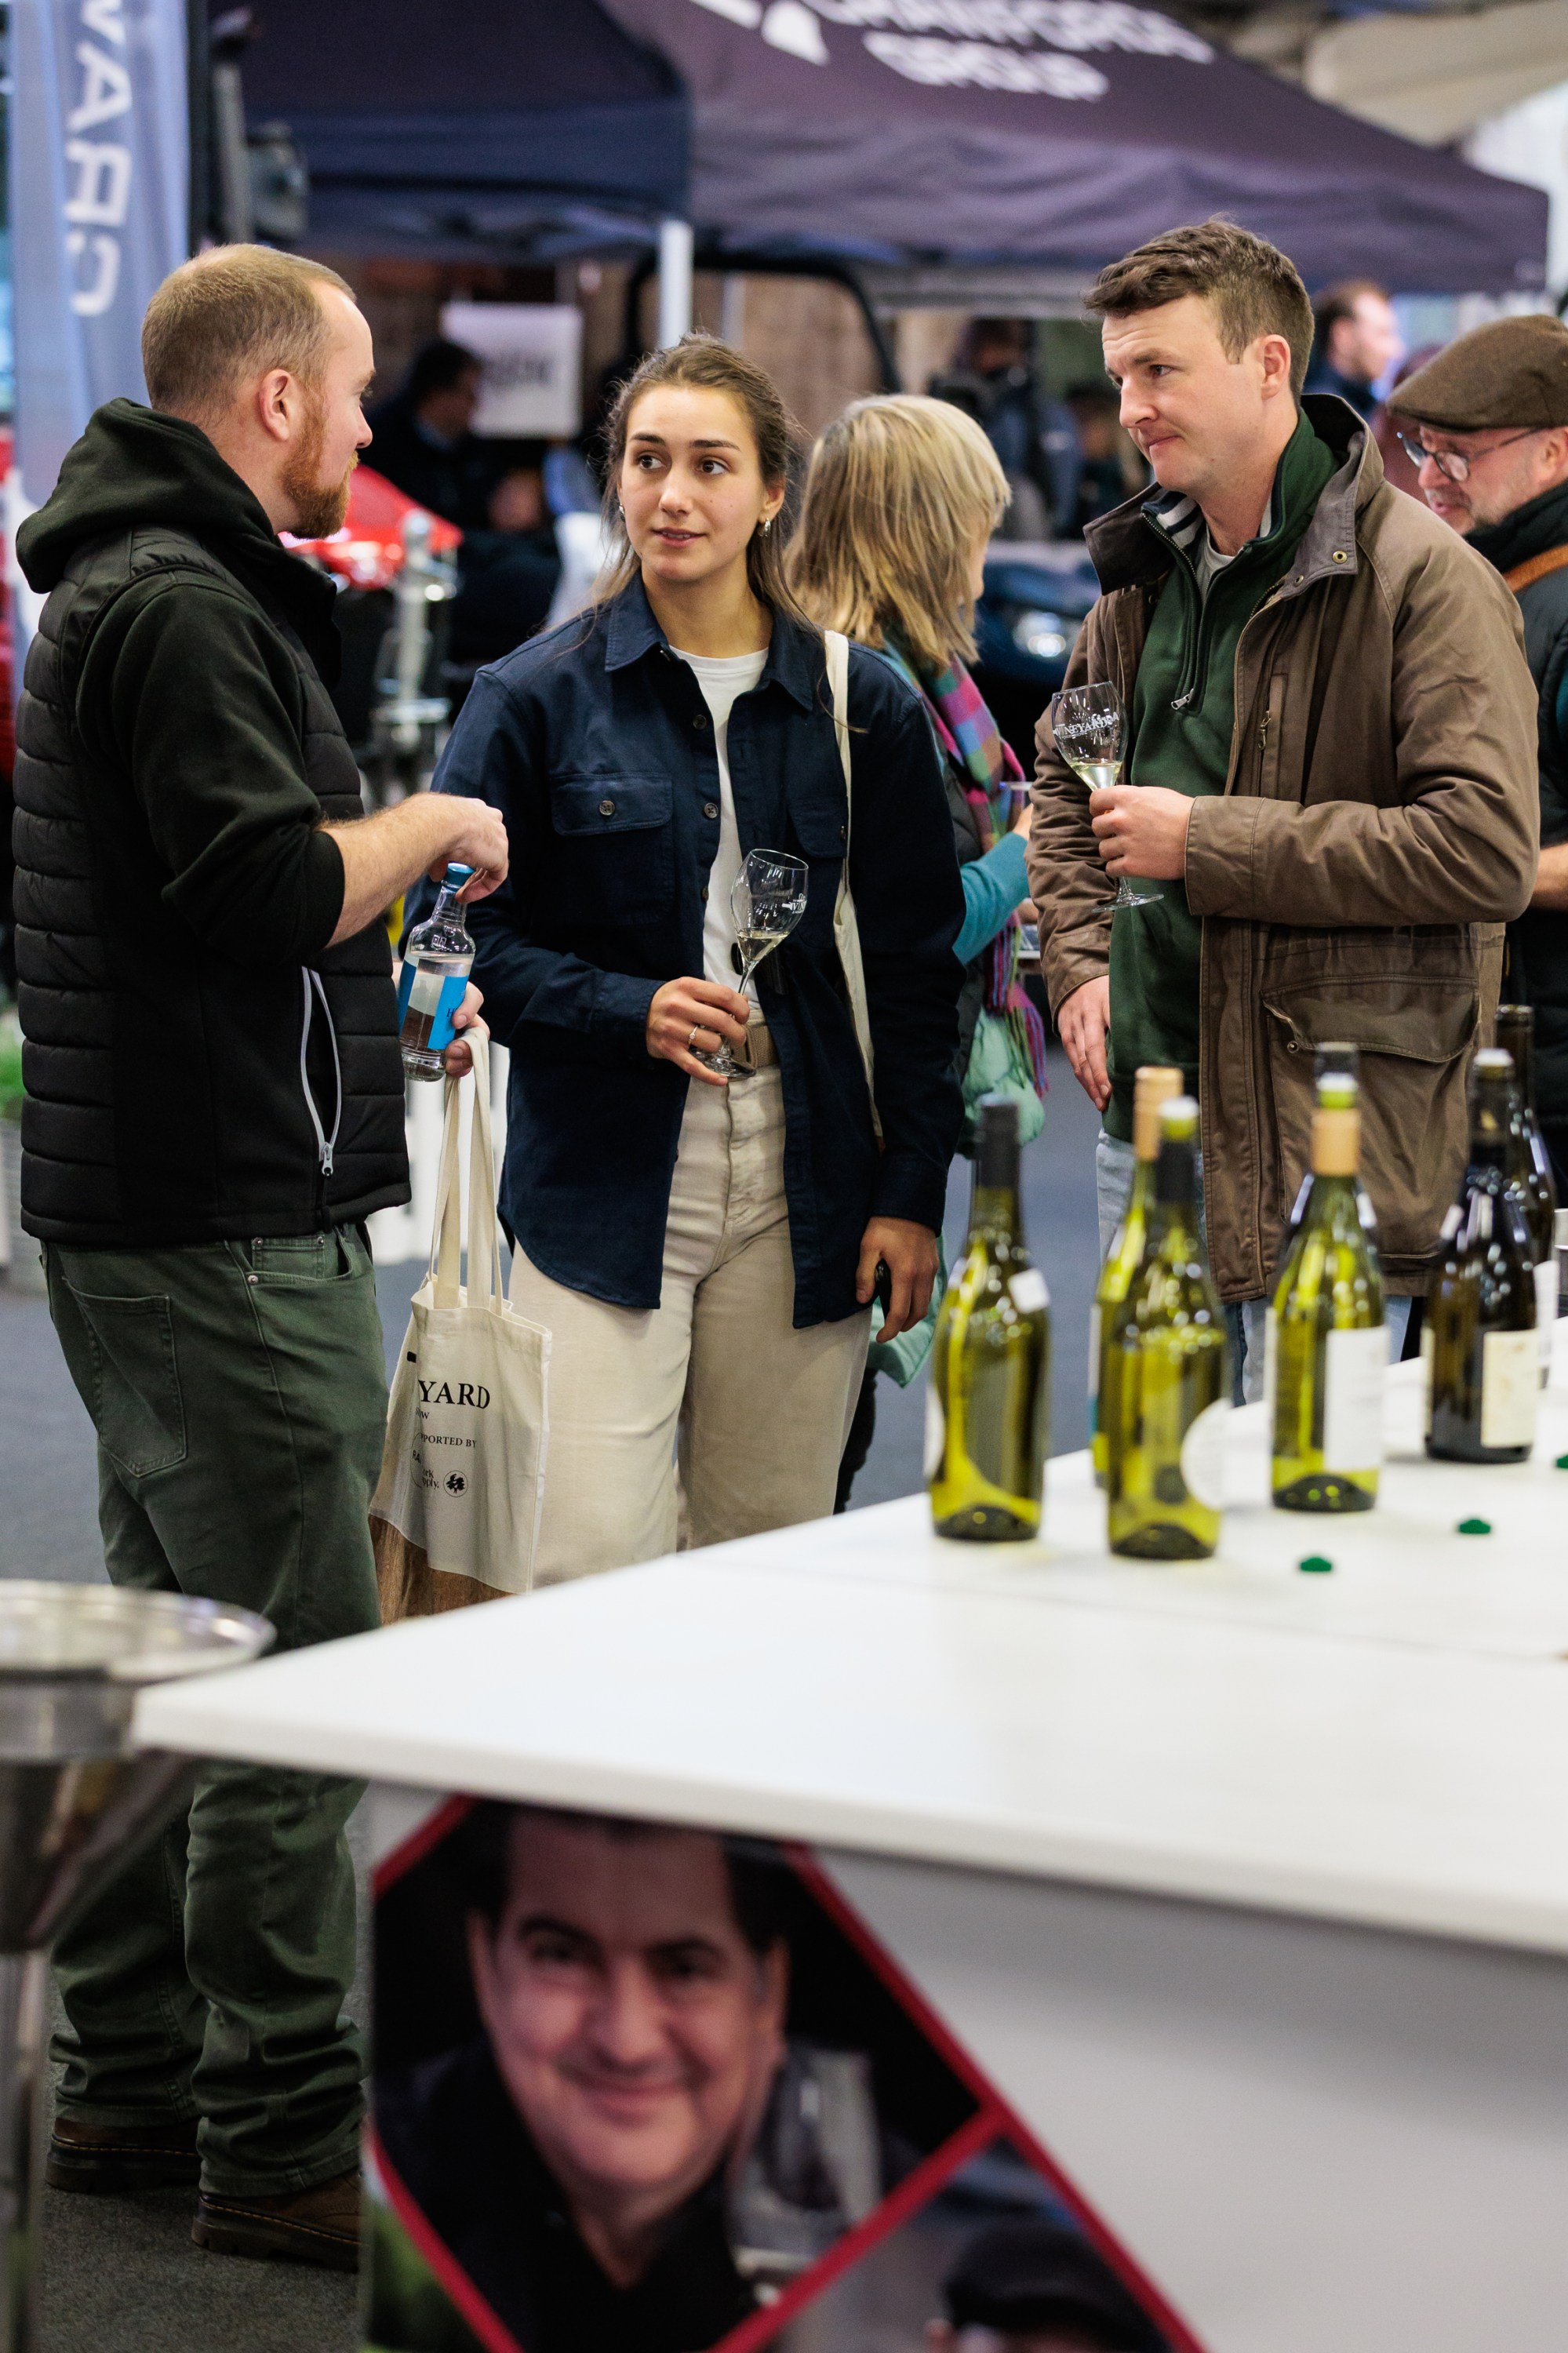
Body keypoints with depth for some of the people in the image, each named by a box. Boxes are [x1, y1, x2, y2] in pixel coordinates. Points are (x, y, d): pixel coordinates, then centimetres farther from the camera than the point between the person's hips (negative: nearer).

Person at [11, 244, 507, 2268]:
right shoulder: (184, 604, -15)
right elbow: (276, 891, -23)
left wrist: (382, 885, 15)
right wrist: (429, 825, -7)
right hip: (228, 1223, -11)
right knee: (296, 1673, -8)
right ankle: (284, 2139, -3)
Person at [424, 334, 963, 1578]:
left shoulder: (866, 708, 8)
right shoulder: (536, 700, 2)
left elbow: (916, 966, 9)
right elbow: (468, 938, 2)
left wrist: (913, 1192, 3)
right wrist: (629, 1010, -14)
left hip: (801, 1194, 2)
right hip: (603, 1184, -2)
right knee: (588, 1572, -9)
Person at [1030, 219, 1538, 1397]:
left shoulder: (1424, 576, -12)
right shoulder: (1148, 573, 13)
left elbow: (1488, 850, -22)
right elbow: (1067, 776, 30)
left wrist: (1206, 842, -18)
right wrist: (1081, 965, 13)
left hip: (1325, 1132, -7)